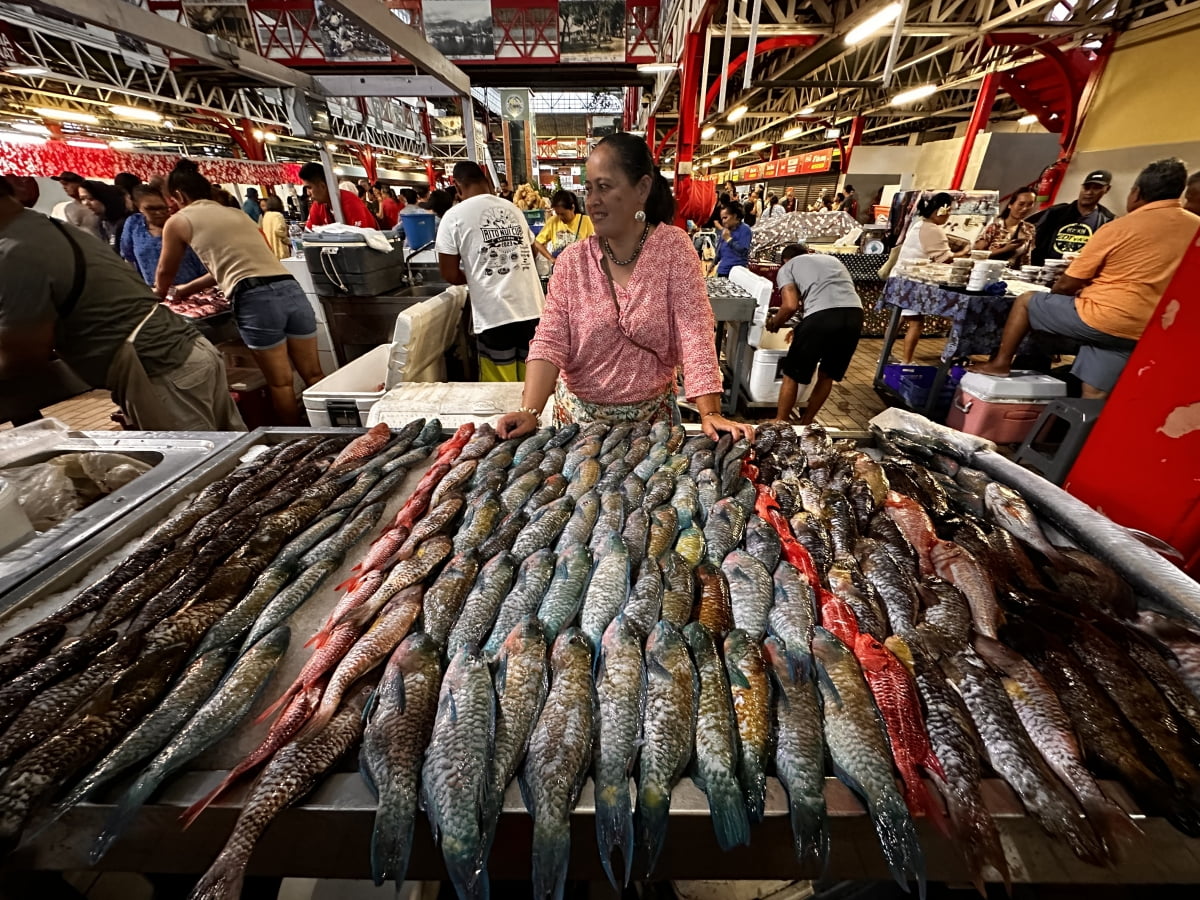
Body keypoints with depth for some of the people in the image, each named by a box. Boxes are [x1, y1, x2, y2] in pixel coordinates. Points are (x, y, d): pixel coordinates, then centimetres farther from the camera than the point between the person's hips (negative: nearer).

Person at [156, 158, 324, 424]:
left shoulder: (179, 221, 14)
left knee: (281, 383, 3)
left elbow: (165, 273, 29)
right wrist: (190, 288, 55)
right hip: (291, 290, 5)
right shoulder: (237, 213, 30)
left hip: (255, 299, -5)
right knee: (314, 375, 7)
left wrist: (157, 297, 50)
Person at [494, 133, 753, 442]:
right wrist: (530, 411, -25)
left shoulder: (673, 247, -9)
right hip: (579, 413, 2)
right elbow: (550, 342, -11)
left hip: (652, 413, -1)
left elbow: (694, 335, -16)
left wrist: (711, 413, -25)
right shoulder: (573, 260, -5)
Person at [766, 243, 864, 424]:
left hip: (821, 316, -5)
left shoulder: (787, 268, 18)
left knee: (792, 375, 12)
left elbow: (791, 305, 2)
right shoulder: (831, 259, 36)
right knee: (827, 375, 22)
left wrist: (774, 323, 22)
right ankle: (806, 421, 34)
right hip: (854, 314, 6)